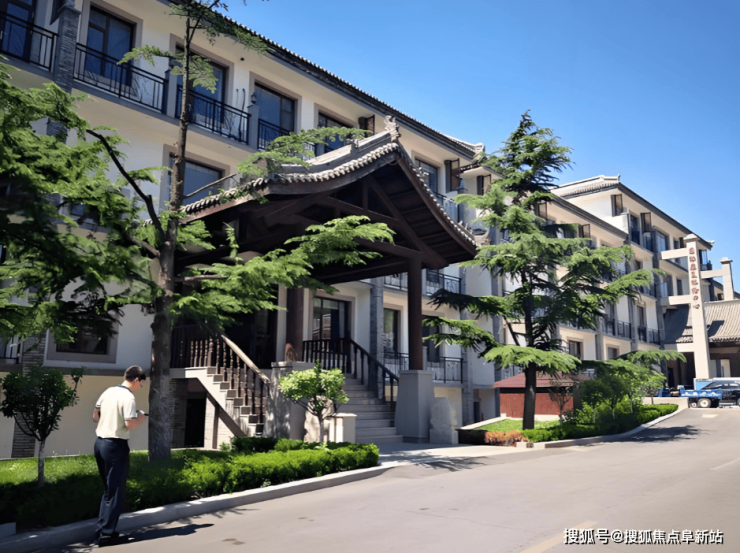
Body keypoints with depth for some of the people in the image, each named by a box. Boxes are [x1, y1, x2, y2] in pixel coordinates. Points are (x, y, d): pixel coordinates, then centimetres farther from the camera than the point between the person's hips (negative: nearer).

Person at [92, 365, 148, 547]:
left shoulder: (108, 392, 8)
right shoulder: (128, 397, -15)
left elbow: (95, 417, 14)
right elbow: (130, 424, -20)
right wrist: (141, 419, -2)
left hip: (100, 443, 8)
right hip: (116, 446, -8)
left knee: (108, 489, 20)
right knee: (115, 492, 3)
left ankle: (102, 529, 25)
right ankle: (106, 535, 6)